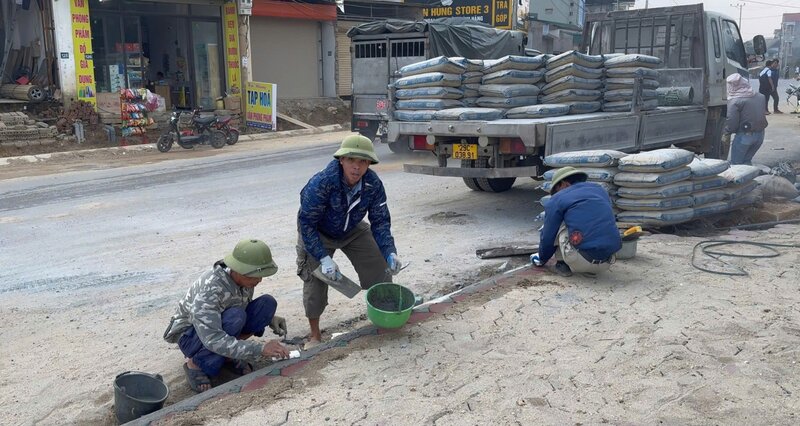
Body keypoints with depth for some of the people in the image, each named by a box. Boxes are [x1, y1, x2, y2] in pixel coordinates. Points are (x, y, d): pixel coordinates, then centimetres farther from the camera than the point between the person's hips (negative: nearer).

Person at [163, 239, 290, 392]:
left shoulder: (244, 278, -13)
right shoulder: (209, 289, -35)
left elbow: (246, 304, 9)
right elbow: (213, 340, -41)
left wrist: (269, 318, -11)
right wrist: (260, 349, -43)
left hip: (222, 326, 7)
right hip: (192, 335, -6)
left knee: (267, 303, -15)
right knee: (235, 316, -37)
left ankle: (232, 353, -3)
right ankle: (194, 364, -16)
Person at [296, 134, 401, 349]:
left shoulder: (374, 184, -24)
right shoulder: (320, 183, -37)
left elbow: (380, 221, -13)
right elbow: (306, 224, -30)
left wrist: (390, 252, -27)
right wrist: (324, 258, -34)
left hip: (353, 230, 4)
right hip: (318, 233, -4)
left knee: (380, 267, 3)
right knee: (315, 278, -13)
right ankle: (315, 335, 5)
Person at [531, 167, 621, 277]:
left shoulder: (557, 199, 5)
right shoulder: (600, 190, 21)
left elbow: (548, 236, 10)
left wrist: (542, 259, 30)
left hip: (581, 262, -5)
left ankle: (562, 264, 15)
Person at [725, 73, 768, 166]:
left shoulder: (734, 101, -14)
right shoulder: (760, 97, 7)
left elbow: (731, 124, -17)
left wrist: (726, 131, 1)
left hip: (744, 136, -7)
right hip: (760, 135, 7)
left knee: (736, 164, 6)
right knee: (746, 161, 21)